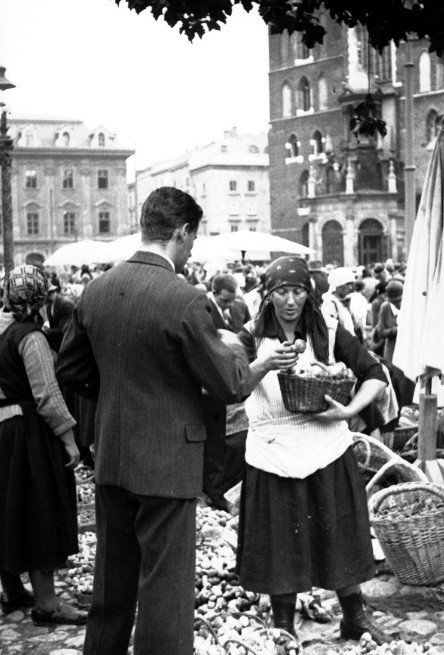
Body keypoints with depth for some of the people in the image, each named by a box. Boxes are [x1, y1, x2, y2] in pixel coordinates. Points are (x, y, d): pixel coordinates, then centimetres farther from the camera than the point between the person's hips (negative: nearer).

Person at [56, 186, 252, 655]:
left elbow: (69, 370, 11)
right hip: (166, 462, -6)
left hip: (109, 459, 7)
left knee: (112, 582, 21)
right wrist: (233, 348, 5)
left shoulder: (96, 290, 0)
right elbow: (231, 387, -14)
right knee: (165, 588, 5)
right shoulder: (185, 300, -20)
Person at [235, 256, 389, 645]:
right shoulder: (253, 337, 1)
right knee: (280, 543, 5)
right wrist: (265, 365, -30)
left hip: (326, 448, 1)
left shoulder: (329, 332, 2)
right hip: (273, 452, -1)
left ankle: (355, 619, 29)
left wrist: (348, 411, -13)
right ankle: (283, 627, 23)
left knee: (339, 536, 9)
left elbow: (376, 375, 2)